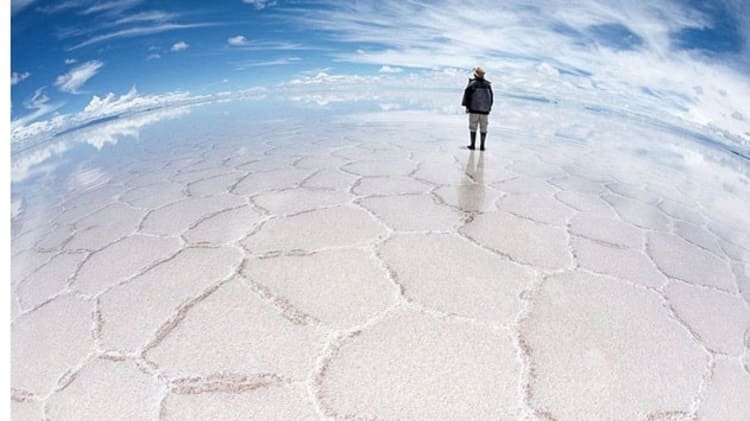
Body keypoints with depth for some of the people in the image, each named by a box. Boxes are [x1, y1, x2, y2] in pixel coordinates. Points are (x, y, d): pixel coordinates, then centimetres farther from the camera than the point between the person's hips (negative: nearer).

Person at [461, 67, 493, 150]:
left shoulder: (472, 84, -9)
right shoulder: (488, 85, 5)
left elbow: (467, 95, -11)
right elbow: (491, 97, 11)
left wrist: (467, 106, -2)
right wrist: (489, 107, 21)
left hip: (474, 109, -3)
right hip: (485, 110, 3)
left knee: (473, 127, 6)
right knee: (483, 129, 9)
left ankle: (473, 145, 6)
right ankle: (482, 146, 8)